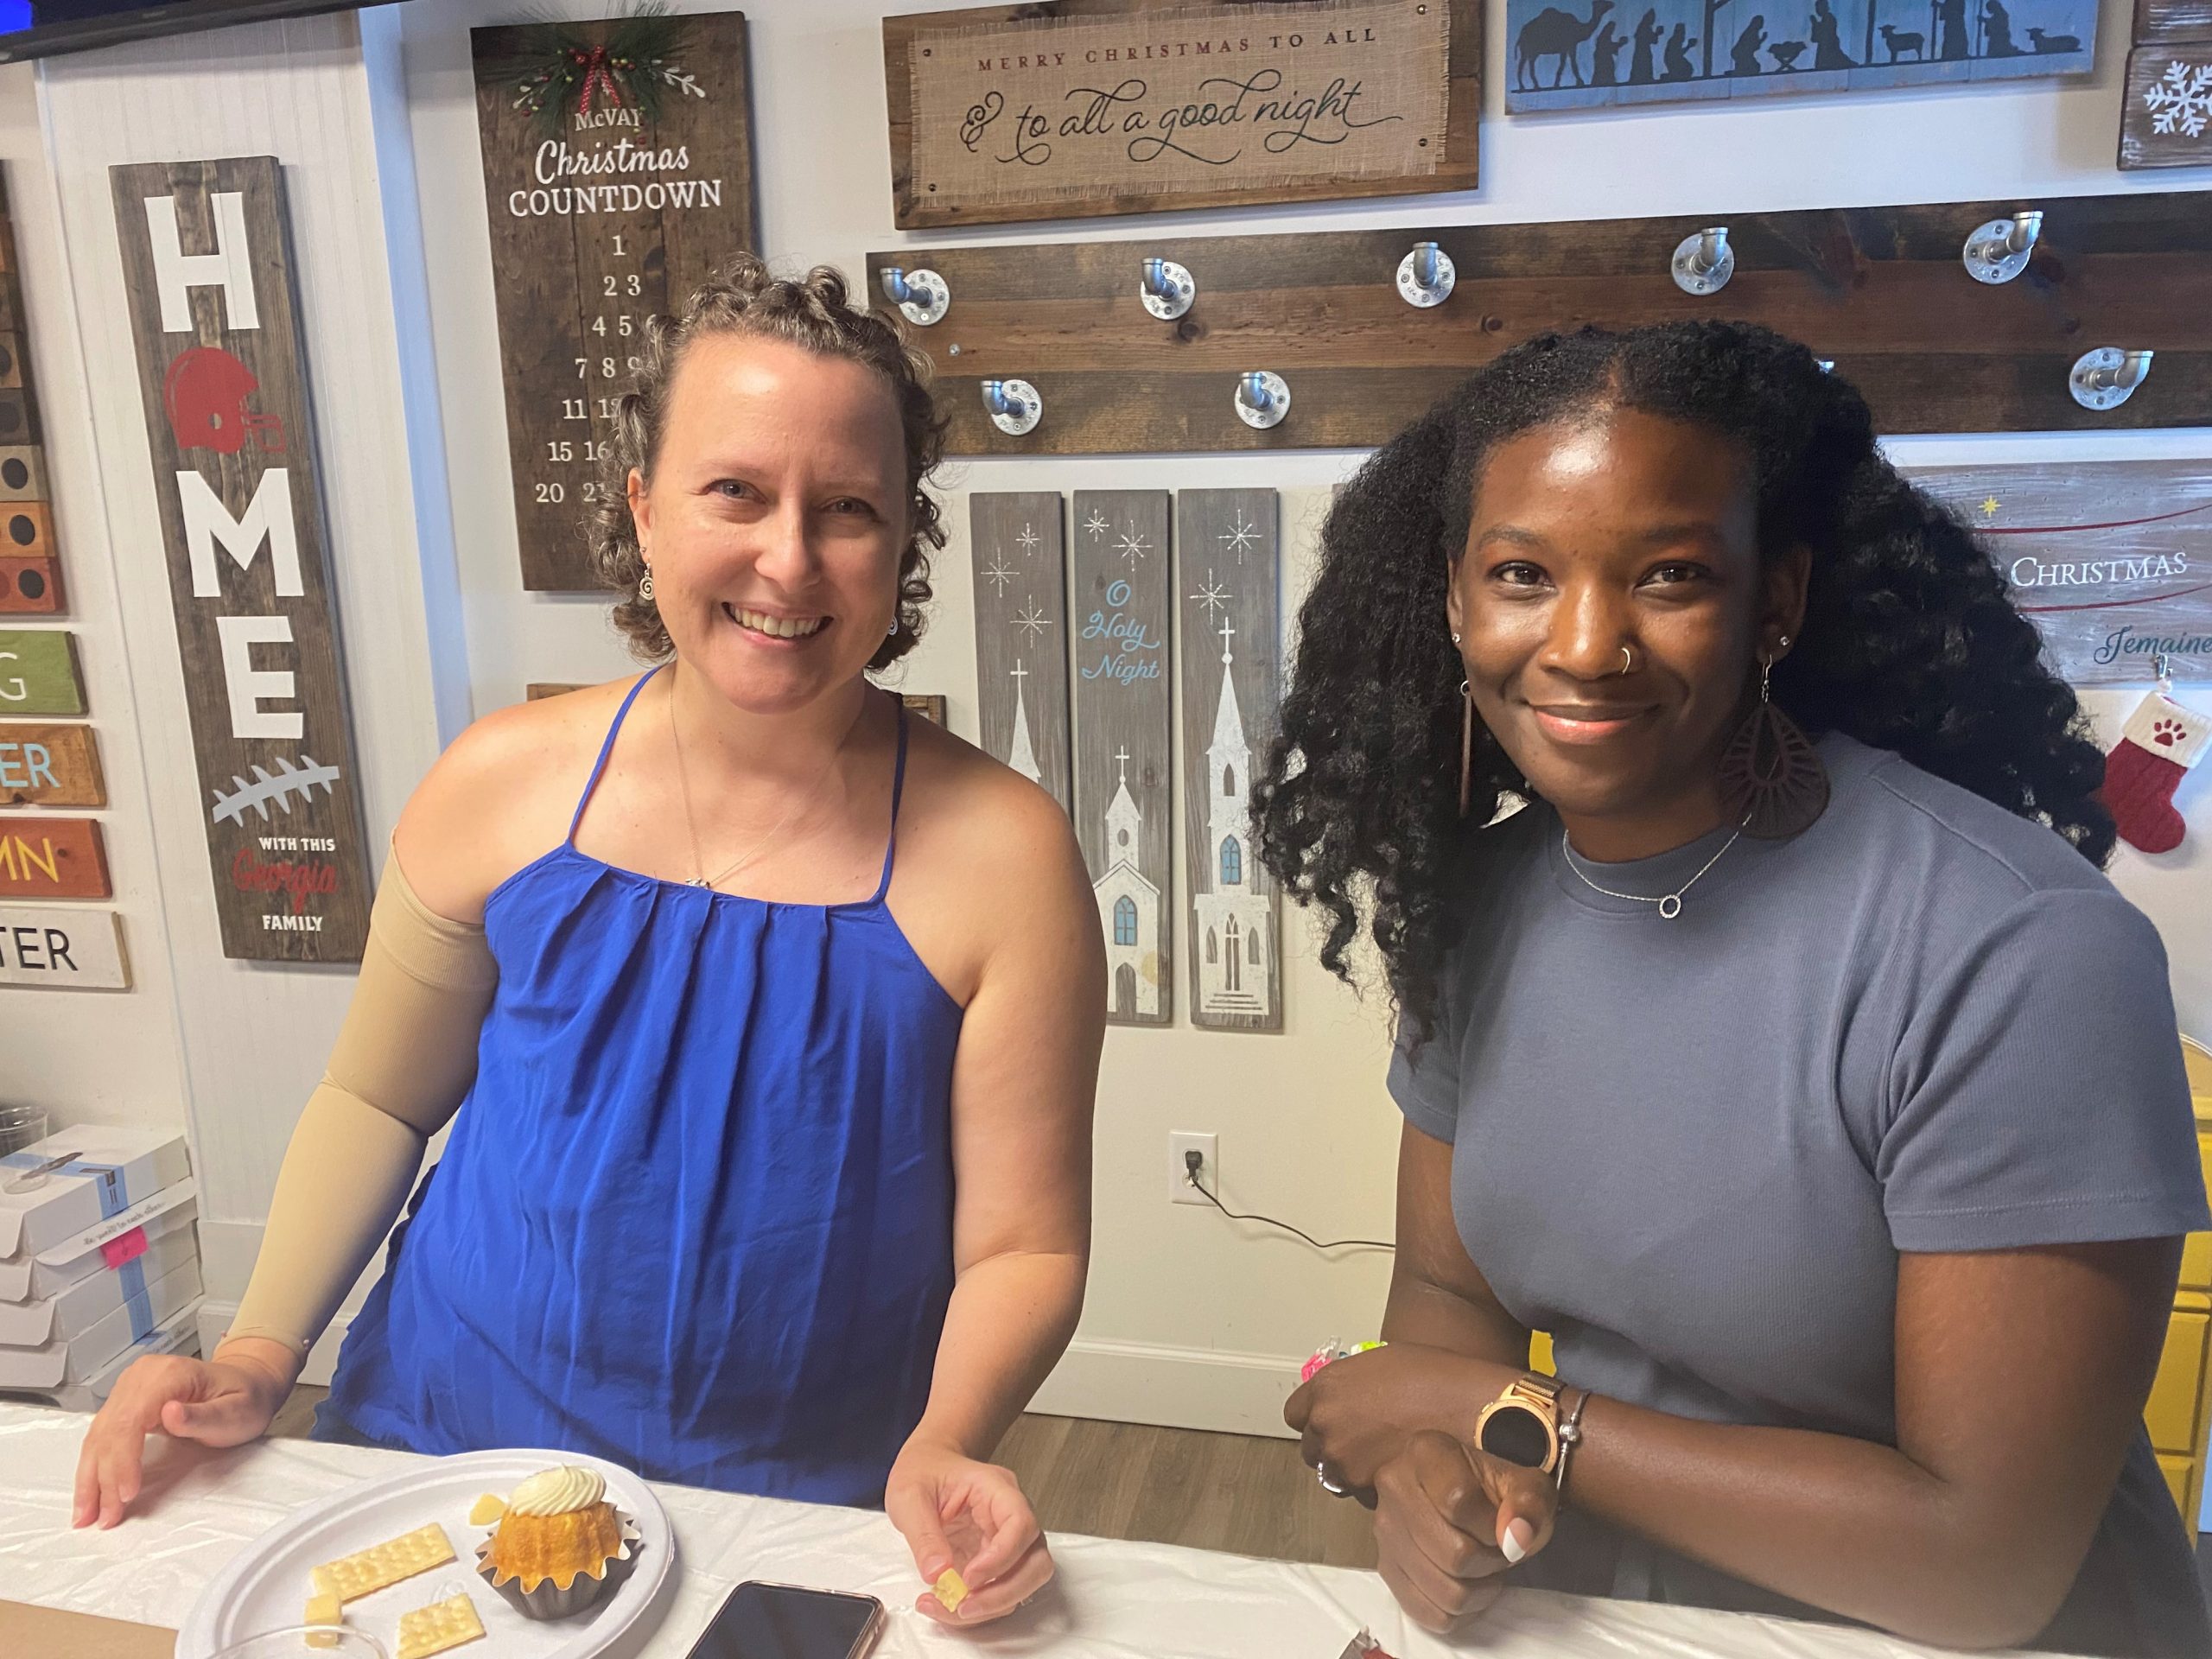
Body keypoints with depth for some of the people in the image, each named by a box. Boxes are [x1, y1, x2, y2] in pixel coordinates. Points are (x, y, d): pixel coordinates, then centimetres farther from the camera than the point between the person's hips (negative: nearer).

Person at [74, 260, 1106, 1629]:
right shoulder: (505, 787, -10)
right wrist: (260, 1354, -3)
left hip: (802, 1516, -1)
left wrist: (943, 1450, -27)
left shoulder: (1000, 855, -18)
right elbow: (379, 1099, 5)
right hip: (448, 1443, 2)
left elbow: (1023, 1249, -12)